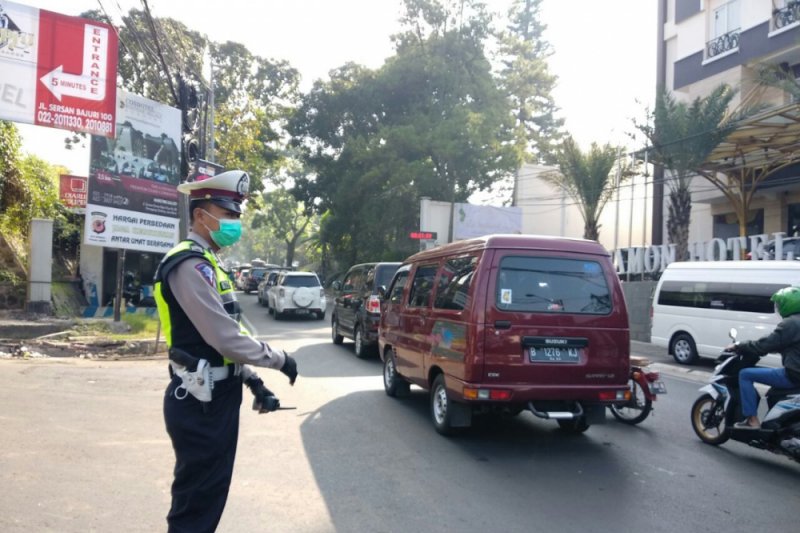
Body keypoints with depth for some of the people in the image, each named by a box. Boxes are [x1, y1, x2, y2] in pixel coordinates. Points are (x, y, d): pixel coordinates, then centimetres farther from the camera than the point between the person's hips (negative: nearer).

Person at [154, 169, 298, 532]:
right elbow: (226, 339, -24)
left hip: (214, 397, 10)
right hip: (200, 403, -10)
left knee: (209, 496, 20)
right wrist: (280, 360, -11)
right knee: (196, 504, 3)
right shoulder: (190, 265, -19)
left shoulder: (205, 263, 14)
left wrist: (253, 381, 12)